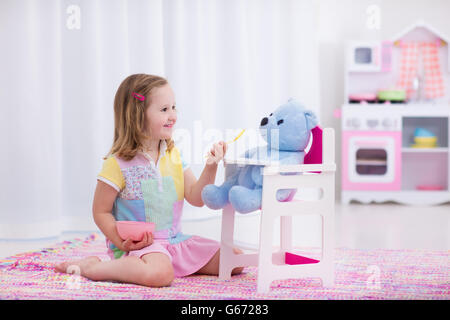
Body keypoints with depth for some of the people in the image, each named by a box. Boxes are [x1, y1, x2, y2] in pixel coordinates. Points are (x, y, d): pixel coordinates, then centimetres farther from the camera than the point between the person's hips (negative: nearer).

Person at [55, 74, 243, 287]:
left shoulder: (173, 155, 8)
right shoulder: (118, 164, -12)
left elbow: (196, 198, 6)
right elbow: (101, 212, -6)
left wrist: (210, 168, -9)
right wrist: (123, 243, -19)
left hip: (176, 241, 6)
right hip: (139, 244, -6)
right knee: (160, 274, -38)